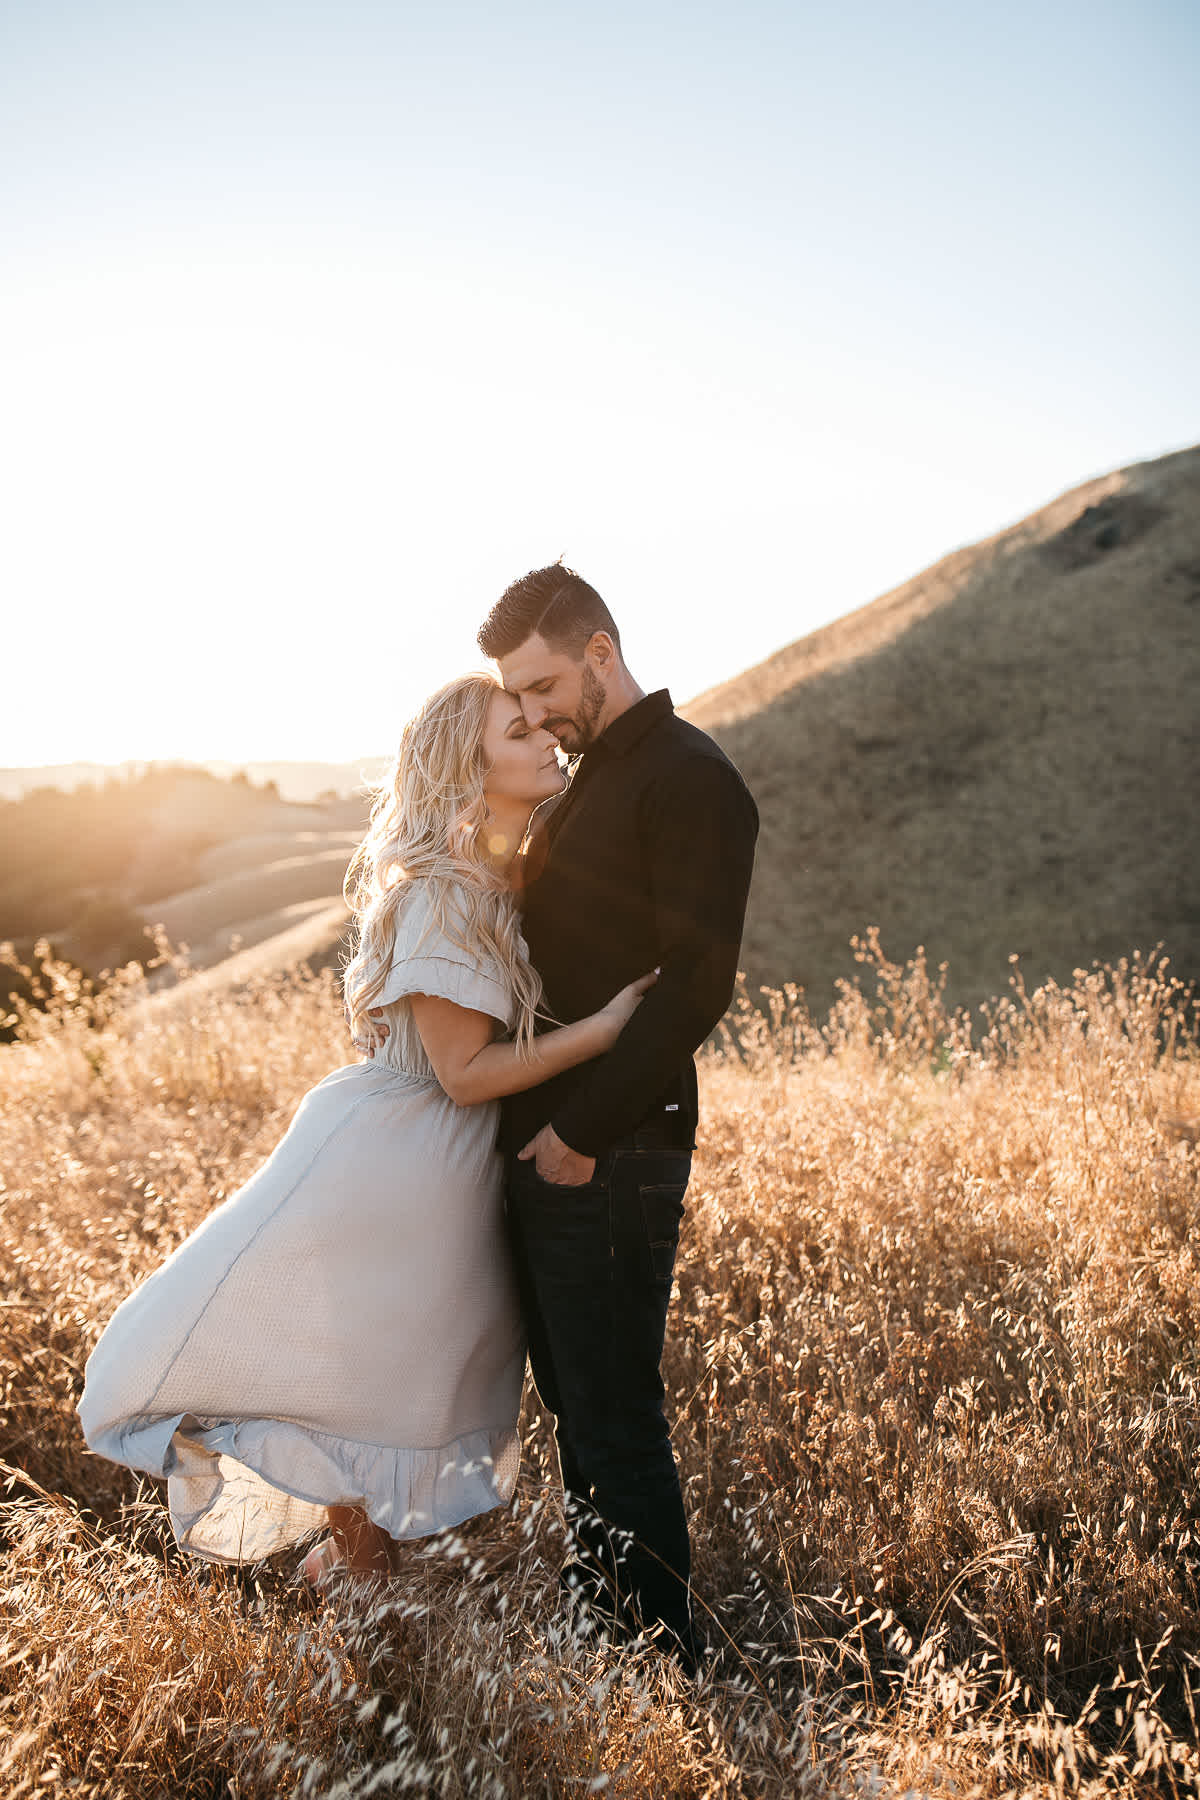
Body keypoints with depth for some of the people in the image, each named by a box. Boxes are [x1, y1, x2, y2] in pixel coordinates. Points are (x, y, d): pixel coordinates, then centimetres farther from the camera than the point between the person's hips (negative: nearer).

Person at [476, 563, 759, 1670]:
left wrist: (583, 1130, -19)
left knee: (615, 1416, 0)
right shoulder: (586, 784, 17)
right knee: (574, 1403, 18)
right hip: (546, 1142, 9)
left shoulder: (692, 780, -12)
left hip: (614, 1155, -9)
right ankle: (593, 1617, 33)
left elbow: (698, 984, -19)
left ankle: (664, 1659, 16)